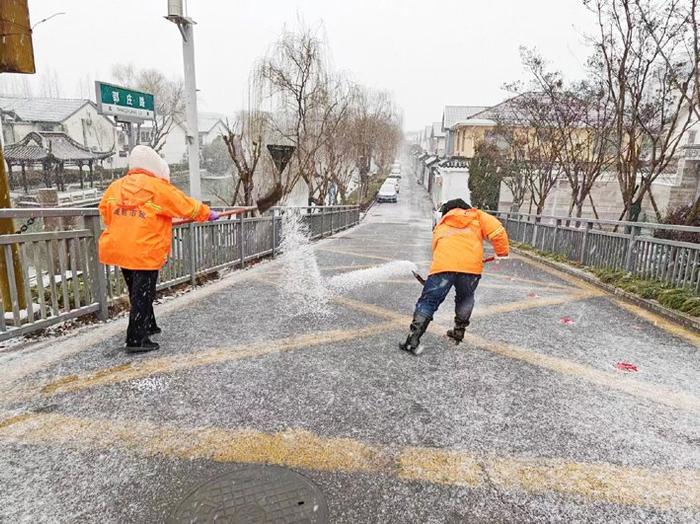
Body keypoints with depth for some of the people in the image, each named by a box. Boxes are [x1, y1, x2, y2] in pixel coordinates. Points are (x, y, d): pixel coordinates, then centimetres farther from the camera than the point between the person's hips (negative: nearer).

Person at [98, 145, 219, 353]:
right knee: (143, 294, 1)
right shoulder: (159, 187, -11)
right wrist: (208, 213, 12)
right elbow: (187, 206, -4)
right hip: (145, 252, -7)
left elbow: (104, 211, 16)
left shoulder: (115, 186, 7)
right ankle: (136, 339, 4)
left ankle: (148, 326, 37)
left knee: (137, 292, 20)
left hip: (119, 249, 7)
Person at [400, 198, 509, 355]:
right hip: (471, 266, 1)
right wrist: (502, 252, 21)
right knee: (465, 299, 28)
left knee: (428, 300, 5)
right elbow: (497, 231, 9)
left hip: (443, 265, 0)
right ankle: (459, 331, 36)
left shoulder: (441, 225, 32)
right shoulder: (477, 216, 25)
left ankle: (413, 340, -3)